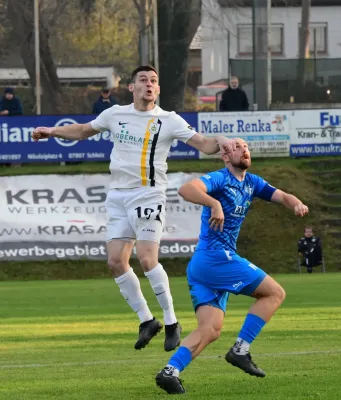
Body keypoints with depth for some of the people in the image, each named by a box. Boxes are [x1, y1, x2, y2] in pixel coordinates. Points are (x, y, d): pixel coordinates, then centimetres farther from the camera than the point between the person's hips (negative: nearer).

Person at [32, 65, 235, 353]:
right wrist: (53, 132, 17)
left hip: (149, 195, -4)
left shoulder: (169, 120, -3)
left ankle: (171, 322, -4)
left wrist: (220, 143, -28)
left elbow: (202, 143, -9)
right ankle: (147, 320, 11)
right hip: (118, 196, 5)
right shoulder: (115, 115, 7)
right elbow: (84, 130, 24)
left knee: (147, 259, -16)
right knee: (116, 261, -3)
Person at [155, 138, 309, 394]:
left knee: (211, 330, -2)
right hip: (216, 257, -8)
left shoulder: (251, 183, 18)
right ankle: (241, 350, -6)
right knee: (275, 293, -3)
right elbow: (186, 189, -24)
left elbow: (281, 196, 15)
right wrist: (214, 203, -40)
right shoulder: (219, 179, -7)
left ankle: (171, 371, -14)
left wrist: (296, 204, -8)